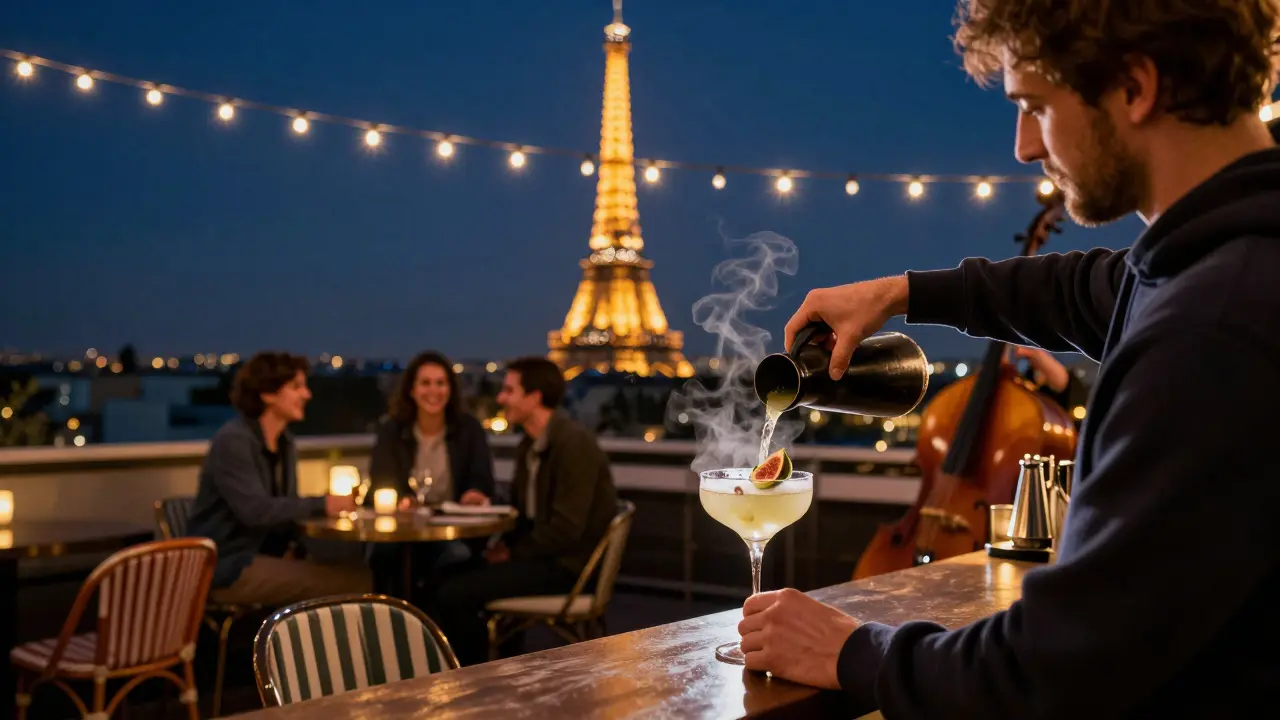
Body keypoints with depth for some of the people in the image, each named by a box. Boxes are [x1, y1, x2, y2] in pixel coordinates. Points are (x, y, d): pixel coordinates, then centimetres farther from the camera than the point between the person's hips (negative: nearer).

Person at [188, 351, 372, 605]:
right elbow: (255, 509, -25)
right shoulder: (233, 440, -14)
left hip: (264, 555, 8)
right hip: (227, 567, -8)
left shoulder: (286, 442, 11)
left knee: (359, 575, -11)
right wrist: (321, 505, -21)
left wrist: (294, 546, -5)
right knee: (347, 583, -21)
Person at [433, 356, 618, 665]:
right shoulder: (529, 445, 10)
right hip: (545, 555, 10)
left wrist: (515, 552, -12)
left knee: (455, 593, -17)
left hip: (568, 565, -10)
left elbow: (566, 529, -23)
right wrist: (506, 544, 1)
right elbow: (524, 510, 20)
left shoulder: (573, 444, -19)